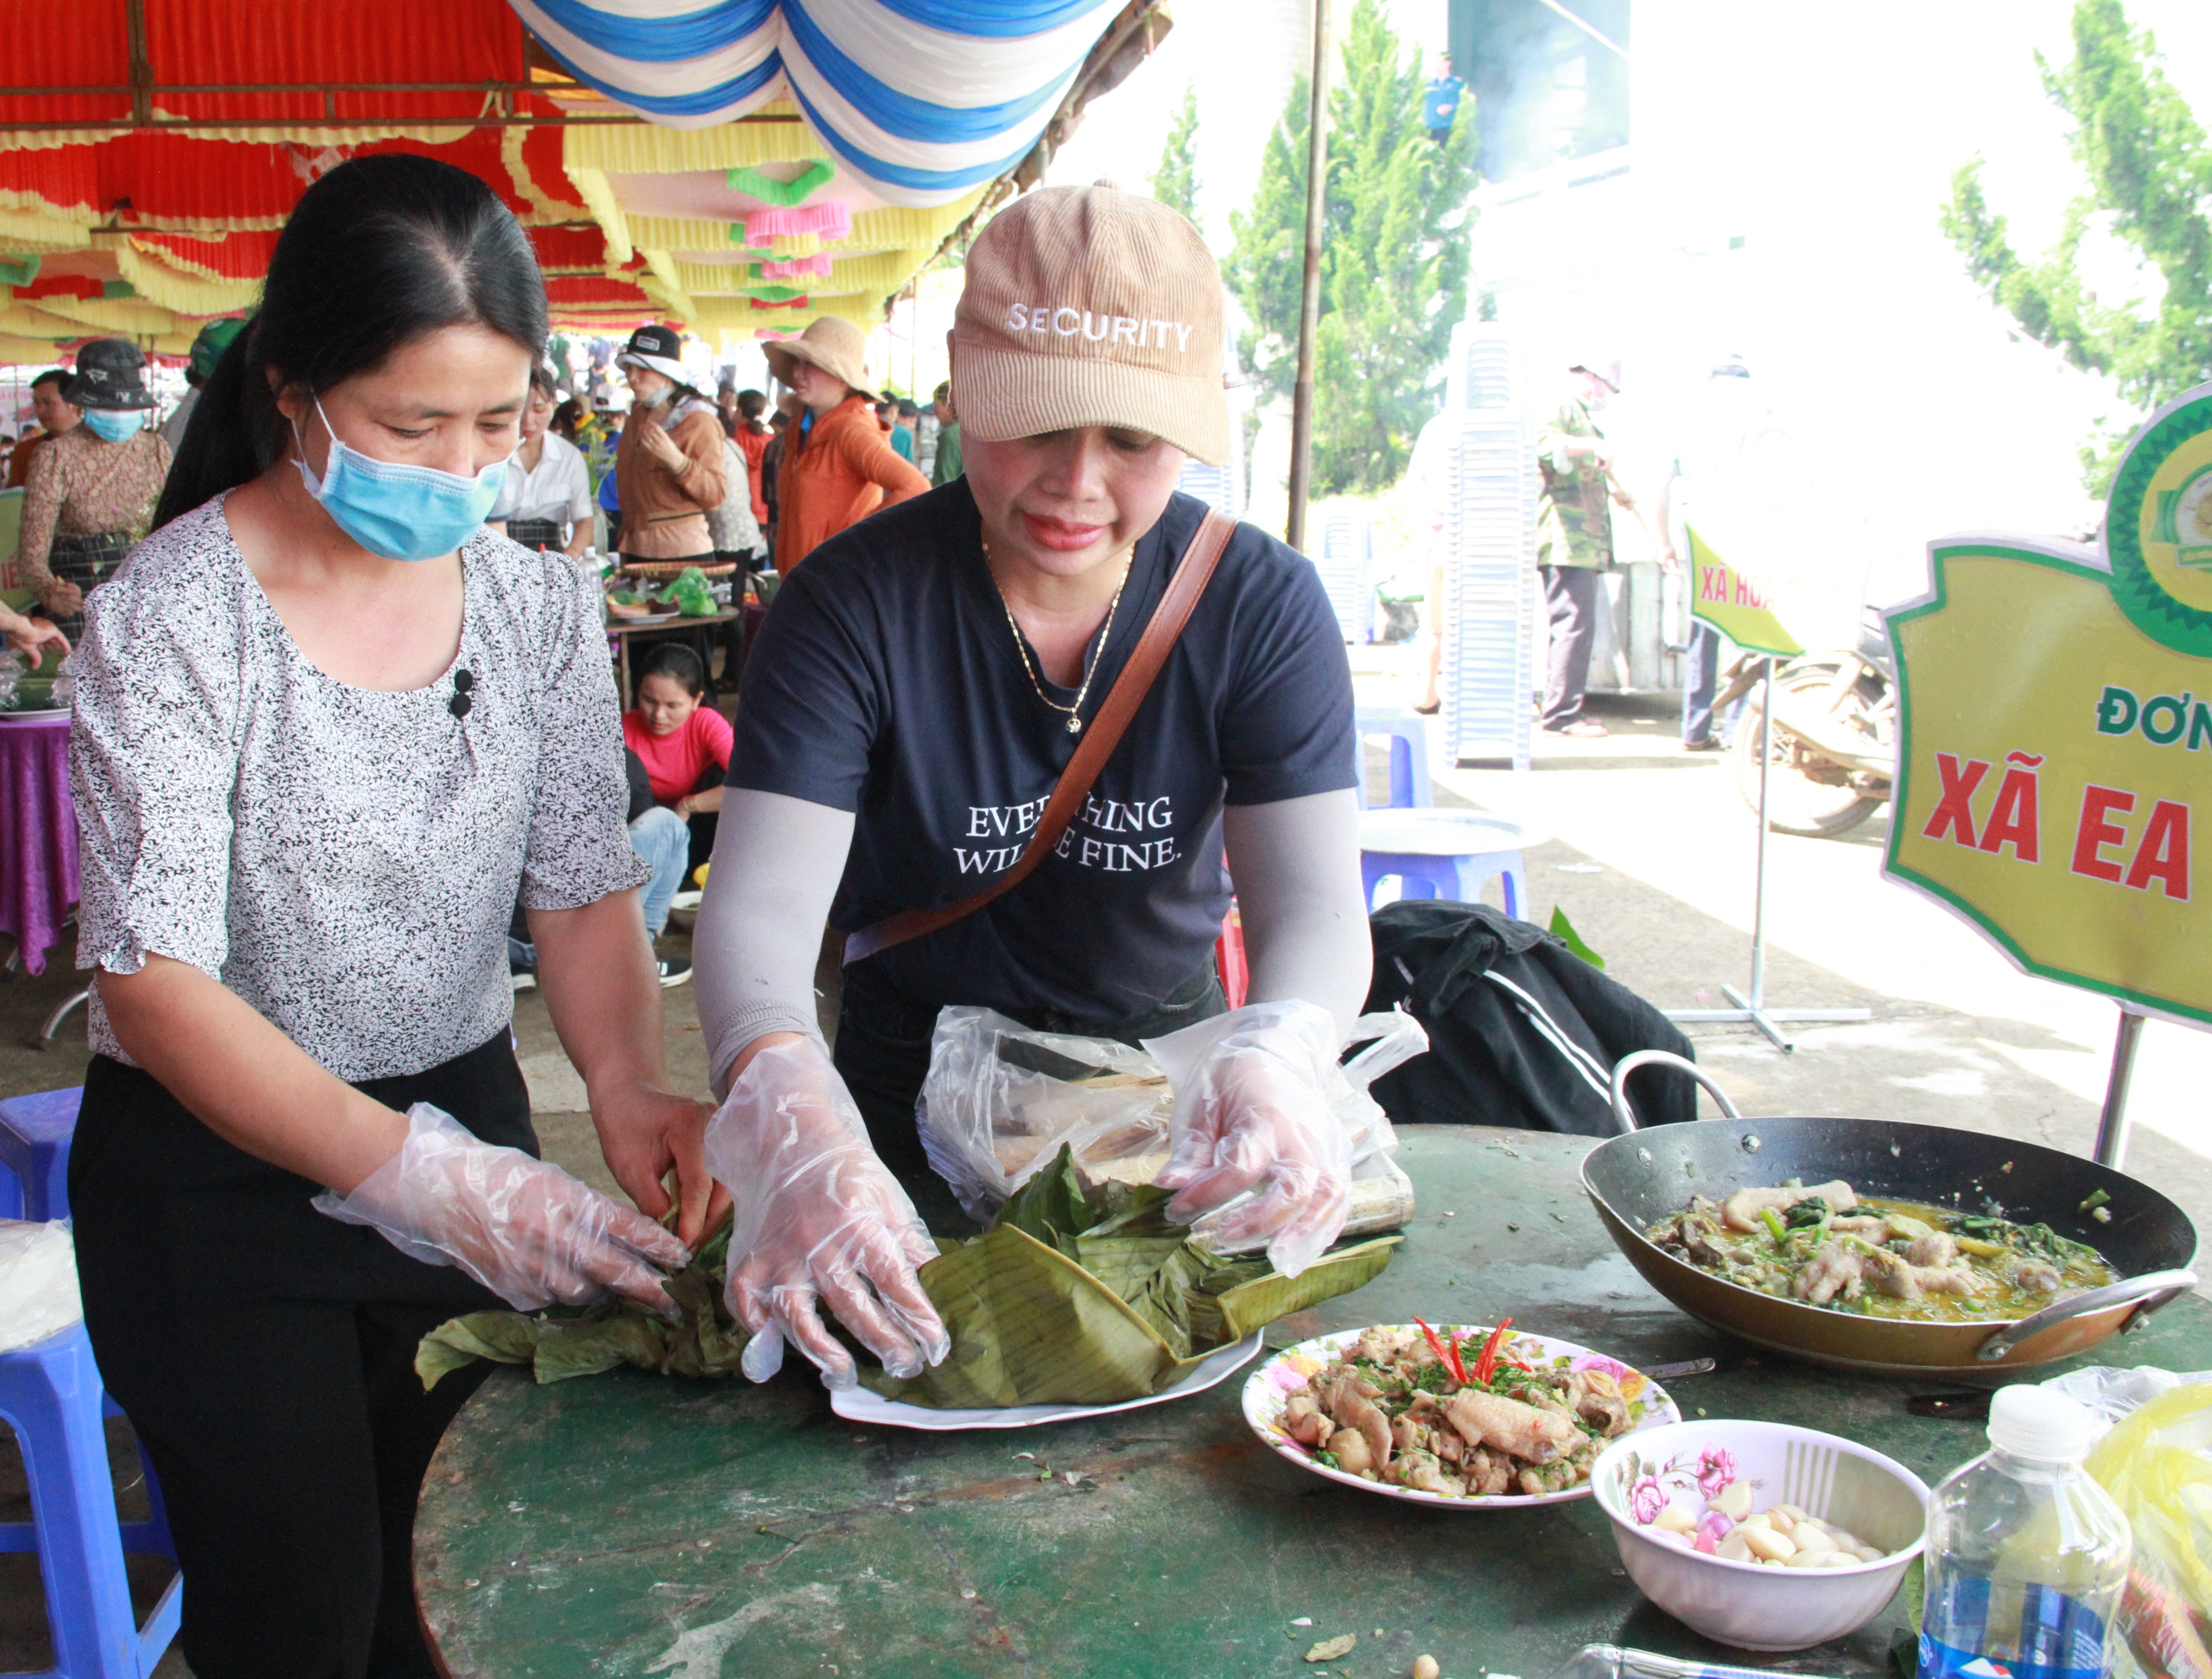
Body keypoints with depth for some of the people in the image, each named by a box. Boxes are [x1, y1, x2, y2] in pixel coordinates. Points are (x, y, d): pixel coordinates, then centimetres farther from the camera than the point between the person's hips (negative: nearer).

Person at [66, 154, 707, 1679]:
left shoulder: (540, 605, -4)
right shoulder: (173, 617, -18)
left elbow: (585, 893, -3)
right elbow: (155, 976, -23)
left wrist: (627, 1078, -23)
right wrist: (419, 1176, -34)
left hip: (466, 1123, 4)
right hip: (219, 1169, -4)